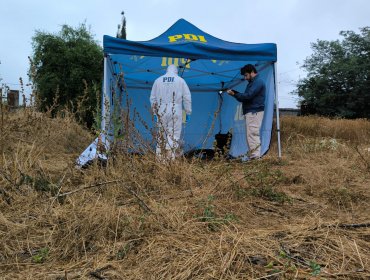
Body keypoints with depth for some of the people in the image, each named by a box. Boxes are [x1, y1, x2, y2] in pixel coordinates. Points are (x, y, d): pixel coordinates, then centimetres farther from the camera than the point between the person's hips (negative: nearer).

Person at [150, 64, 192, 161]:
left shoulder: (158, 80, 11)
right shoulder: (180, 80, 4)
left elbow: (153, 98, 11)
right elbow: (187, 98, 1)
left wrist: (155, 113, 17)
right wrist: (188, 112, 6)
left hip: (161, 112, 3)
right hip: (175, 112, -2)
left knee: (161, 134, 12)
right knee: (174, 135, 1)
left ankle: (160, 157, 14)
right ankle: (170, 157, -4)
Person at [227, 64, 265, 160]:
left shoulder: (258, 82, -10)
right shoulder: (253, 82, 22)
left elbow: (248, 95, -20)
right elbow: (246, 97, 19)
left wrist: (234, 94, -10)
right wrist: (235, 94, 4)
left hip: (254, 112, -10)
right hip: (250, 112, 10)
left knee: (252, 134, -12)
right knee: (252, 134, 10)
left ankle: (255, 156, -10)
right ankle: (252, 155, 14)